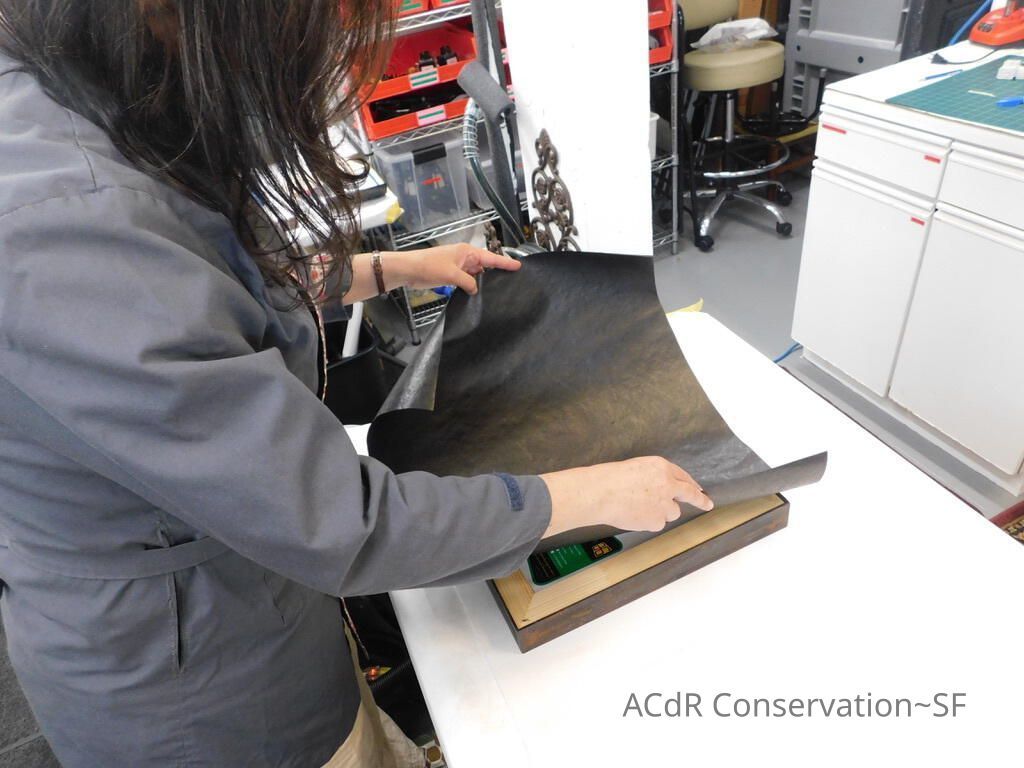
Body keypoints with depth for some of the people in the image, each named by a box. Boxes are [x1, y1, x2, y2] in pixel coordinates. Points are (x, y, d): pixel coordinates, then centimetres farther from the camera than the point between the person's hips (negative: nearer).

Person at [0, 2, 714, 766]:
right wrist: (600, 493, -20)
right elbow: (342, 529, -32)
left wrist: (397, 269, 12)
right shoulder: (63, 232, -37)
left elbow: (227, 289, 12)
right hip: (187, 685, -7)